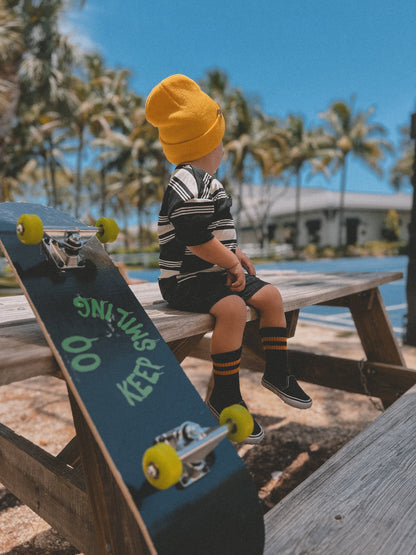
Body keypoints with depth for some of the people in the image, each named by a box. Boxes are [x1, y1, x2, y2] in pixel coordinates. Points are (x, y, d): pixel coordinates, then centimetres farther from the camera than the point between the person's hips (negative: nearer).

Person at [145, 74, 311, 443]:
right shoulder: (189, 182, -16)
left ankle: (277, 373, 20)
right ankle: (224, 396, -16)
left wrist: (234, 253, 17)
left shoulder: (205, 181, 19)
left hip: (216, 272, 11)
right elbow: (194, 238, -25)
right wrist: (232, 263, -18)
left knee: (270, 295, 7)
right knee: (233, 308, -33)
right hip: (186, 279, -10)